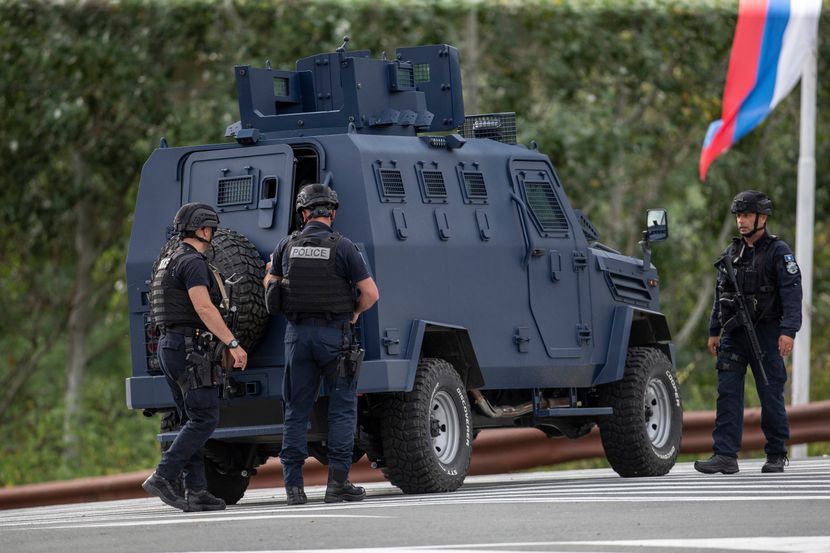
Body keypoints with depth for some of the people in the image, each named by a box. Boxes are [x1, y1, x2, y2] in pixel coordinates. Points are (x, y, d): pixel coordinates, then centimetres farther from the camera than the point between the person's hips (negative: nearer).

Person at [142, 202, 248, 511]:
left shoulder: (172, 262, 21)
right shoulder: (192, 262, -11)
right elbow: (204, 308, -21)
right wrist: (233, 344, -23)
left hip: (169, 346, 10)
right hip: (189, 348, -10)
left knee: (193, 421, 9)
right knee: (205, 419, -11)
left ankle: (196, 491, 4)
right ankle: (163, 478, -18)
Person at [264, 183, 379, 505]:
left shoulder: (287, 246, 2)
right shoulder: (342, 247, -7)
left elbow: (269, 286, 15)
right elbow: (370, 292, -9)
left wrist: (271, 267, 36)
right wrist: (355, 312, 10)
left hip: (297, 333, 3)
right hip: (333, 334, -3)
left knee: (296, 410, 8)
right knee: (342, 408, 3)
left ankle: (293, 484, 4)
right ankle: (337, 483, -3)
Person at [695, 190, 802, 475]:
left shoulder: (778, 251, -4)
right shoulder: (732, 252, 14)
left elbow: (792, 293, -12)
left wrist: (788, 331, -21)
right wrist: (714, 331, 17)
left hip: (765, 334, -5)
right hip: (733, 334, 5)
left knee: (771, 396, 1)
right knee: (728, 394, -4)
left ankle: (776, 455, 13)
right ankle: (725, 456, -8)